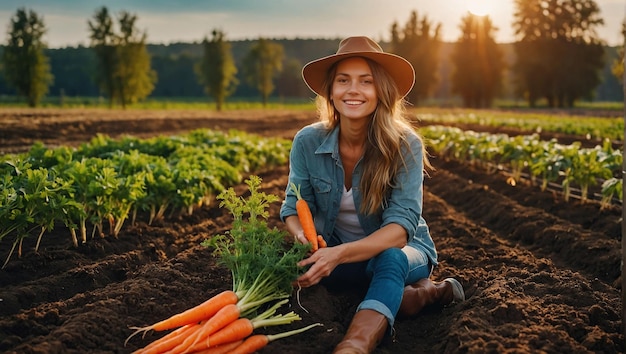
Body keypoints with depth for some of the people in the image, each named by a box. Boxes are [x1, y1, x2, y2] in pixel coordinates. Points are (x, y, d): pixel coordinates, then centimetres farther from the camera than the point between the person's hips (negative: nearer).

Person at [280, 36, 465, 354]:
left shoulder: (405, 145, -20)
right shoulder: (308, 142, -12)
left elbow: (402, 224, -28)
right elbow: (294, 209, -10)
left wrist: (341, 253, -46)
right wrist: (303, 239, -36)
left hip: (399, 250, -3)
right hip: (334, 252, 3)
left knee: (390, 261, -37)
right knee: (295, 262, -29)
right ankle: (422, 292, -21)